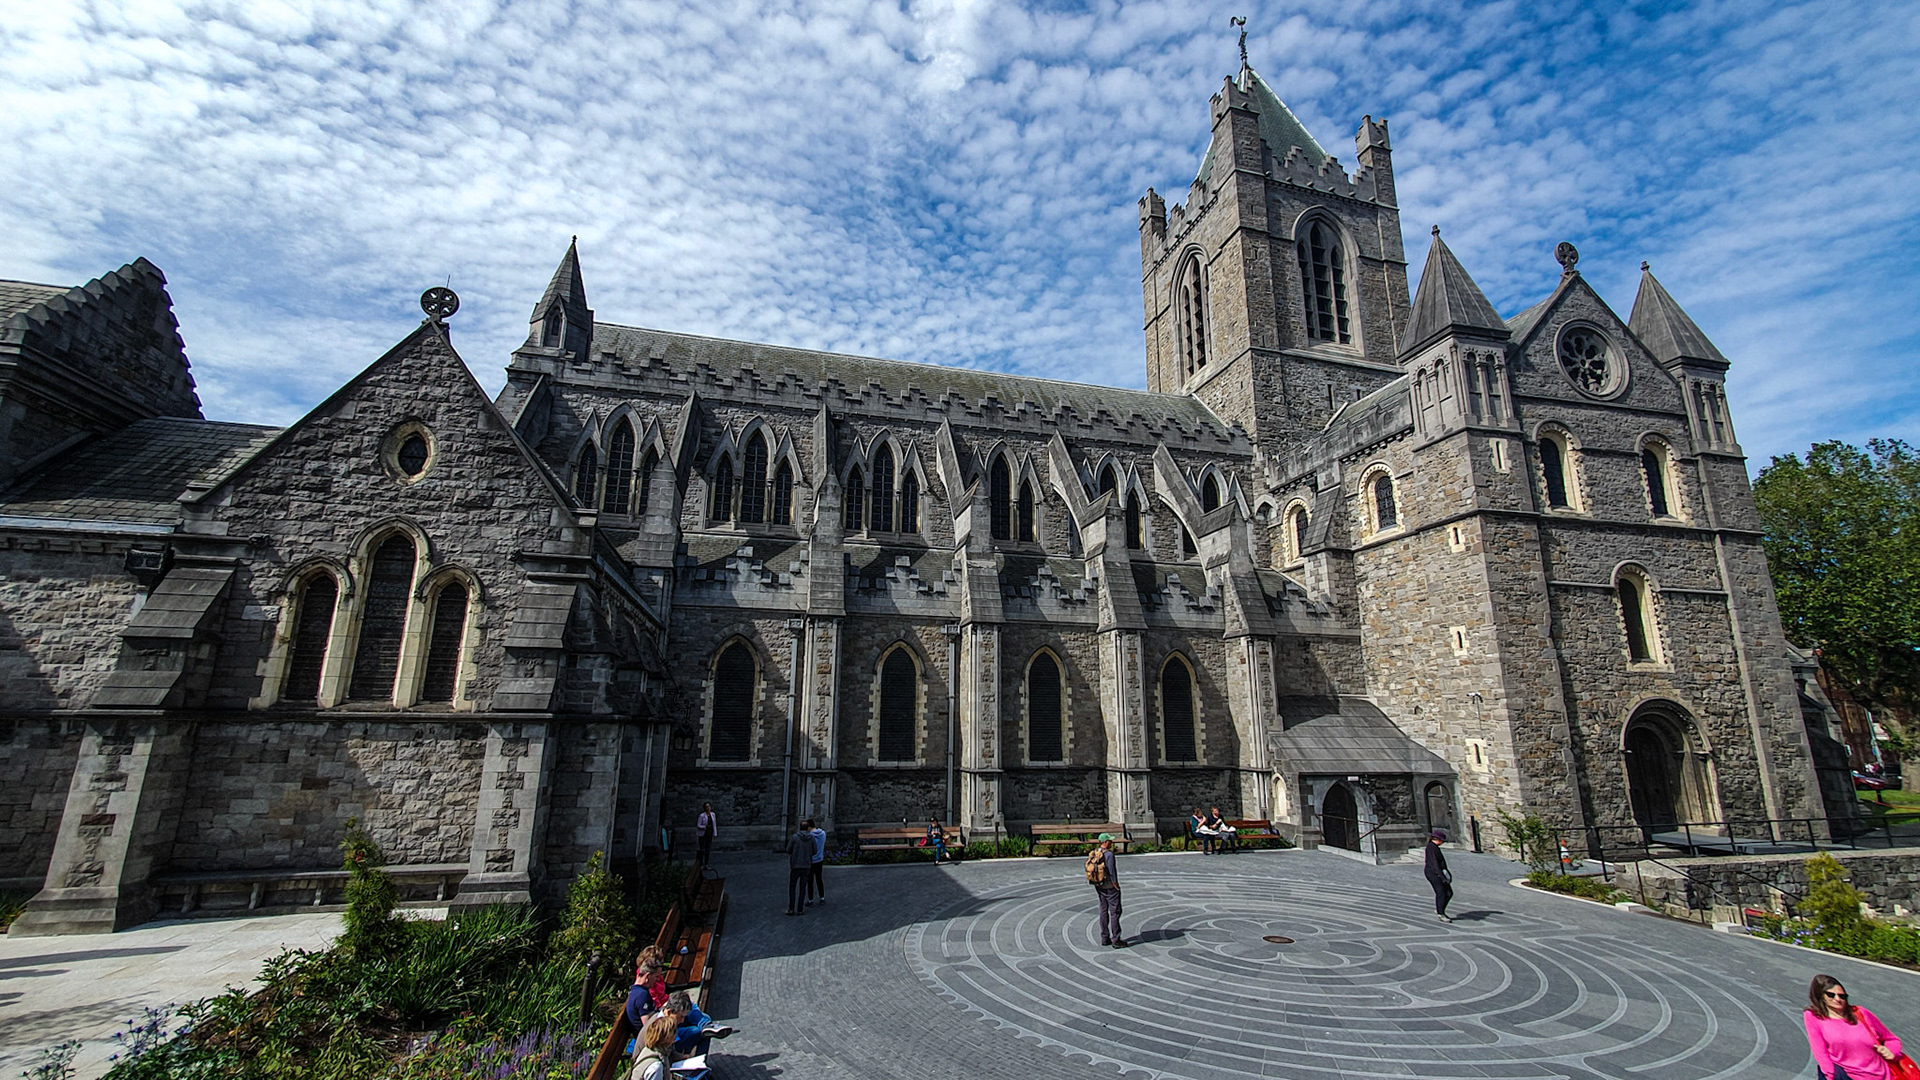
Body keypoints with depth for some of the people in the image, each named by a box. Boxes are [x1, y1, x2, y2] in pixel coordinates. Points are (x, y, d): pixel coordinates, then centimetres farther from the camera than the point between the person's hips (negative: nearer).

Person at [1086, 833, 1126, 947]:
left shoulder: (1094, 853, 4)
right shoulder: (1108, 854, -20)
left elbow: (1089, 869, 8)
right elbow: (1111, 872, -20)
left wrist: (1096, 886, 15)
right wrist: (1116, 886, -9)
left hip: (1099, 886, 8)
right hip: (1109, 887, -8)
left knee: (1104, 911, 14)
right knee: (1115, 912, 0)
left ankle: (1104, 938, 20)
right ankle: (1115, 940, 2)